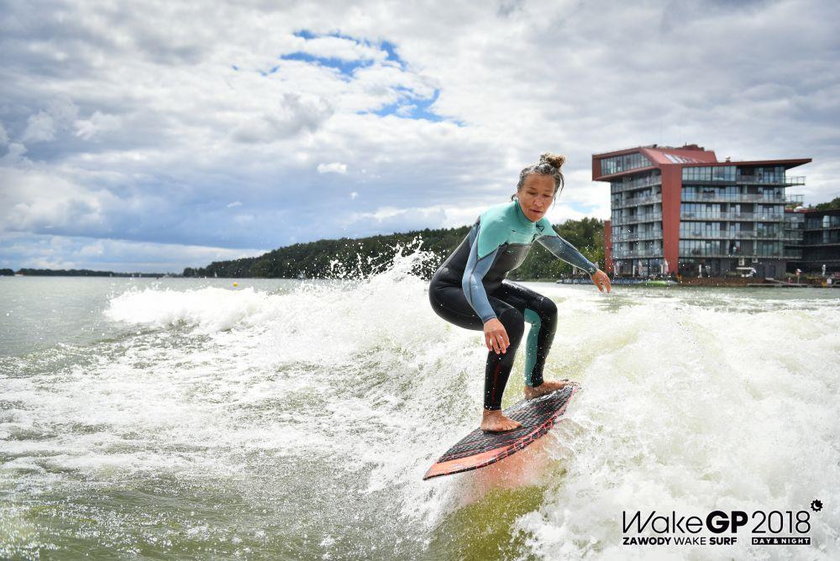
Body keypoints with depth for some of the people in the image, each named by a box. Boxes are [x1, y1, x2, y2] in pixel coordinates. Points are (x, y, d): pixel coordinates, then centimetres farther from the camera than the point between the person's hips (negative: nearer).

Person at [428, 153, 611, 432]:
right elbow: (471, 277, -43)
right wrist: (488, 319, -60)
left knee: (545, 311, 9)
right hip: (449, 290, -9)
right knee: (510, 321, -31)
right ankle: (491, 414, -27)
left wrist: (592, 269, 28)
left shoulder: (538, 224, -5)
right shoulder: (498, 221, -32)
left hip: (487, 287, 9)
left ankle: (534, 385, 25)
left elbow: (559, 246, 20)